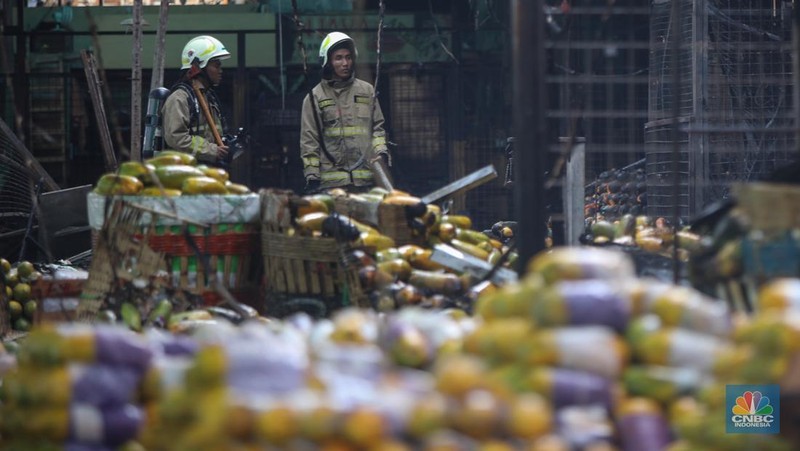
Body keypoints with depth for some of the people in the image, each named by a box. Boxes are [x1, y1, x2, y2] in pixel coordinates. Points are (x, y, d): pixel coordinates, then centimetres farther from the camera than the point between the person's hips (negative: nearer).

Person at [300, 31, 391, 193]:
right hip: (332, 181, -3)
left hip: (366, 179, 3)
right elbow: (309, 141, 3)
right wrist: (312, 178, -3)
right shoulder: (315, 98, 5)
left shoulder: (367, 91, 14)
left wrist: (381, 153, 0)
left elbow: (378, 128, 19)